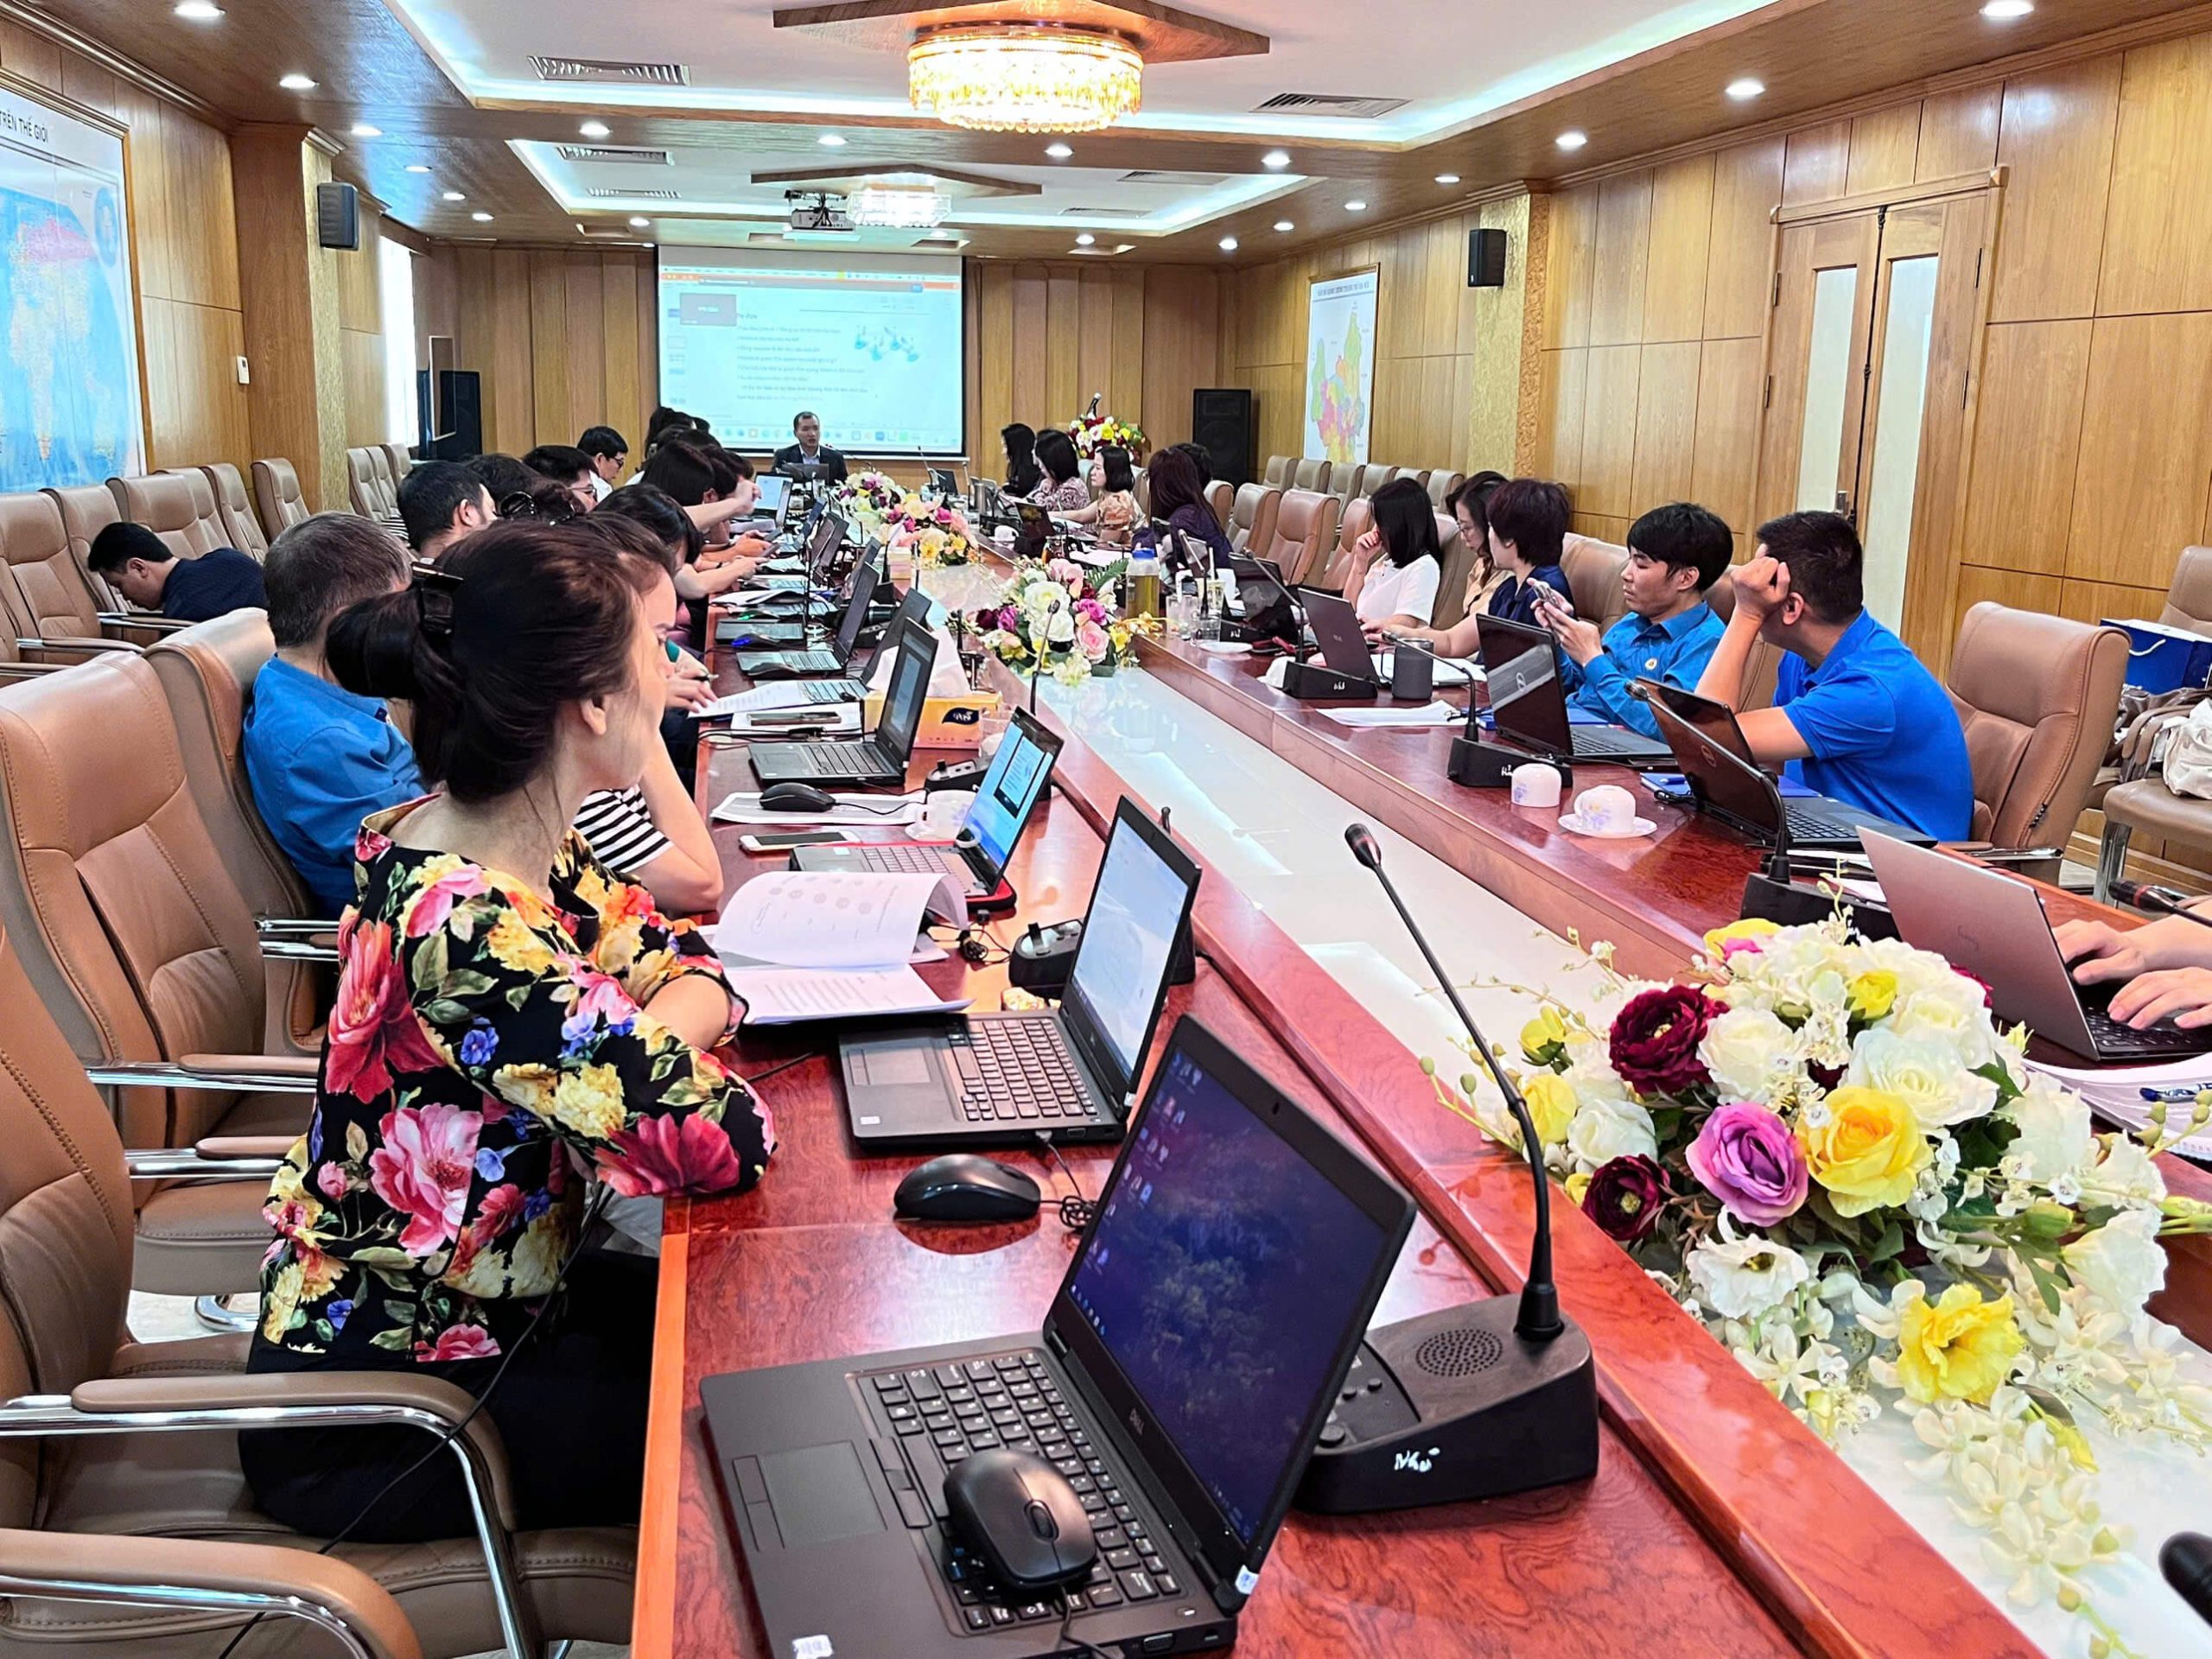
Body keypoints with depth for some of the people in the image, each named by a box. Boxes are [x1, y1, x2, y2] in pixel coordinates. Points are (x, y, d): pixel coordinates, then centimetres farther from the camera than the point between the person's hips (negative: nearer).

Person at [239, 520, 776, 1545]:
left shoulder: (519, 848, -7)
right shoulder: (471, 931, -35)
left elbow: (683, 962, 3)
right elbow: (728, 1138, -32)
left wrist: (635, 1039, -18)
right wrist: (655, 1039, -12)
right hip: (374, 1419, -8)